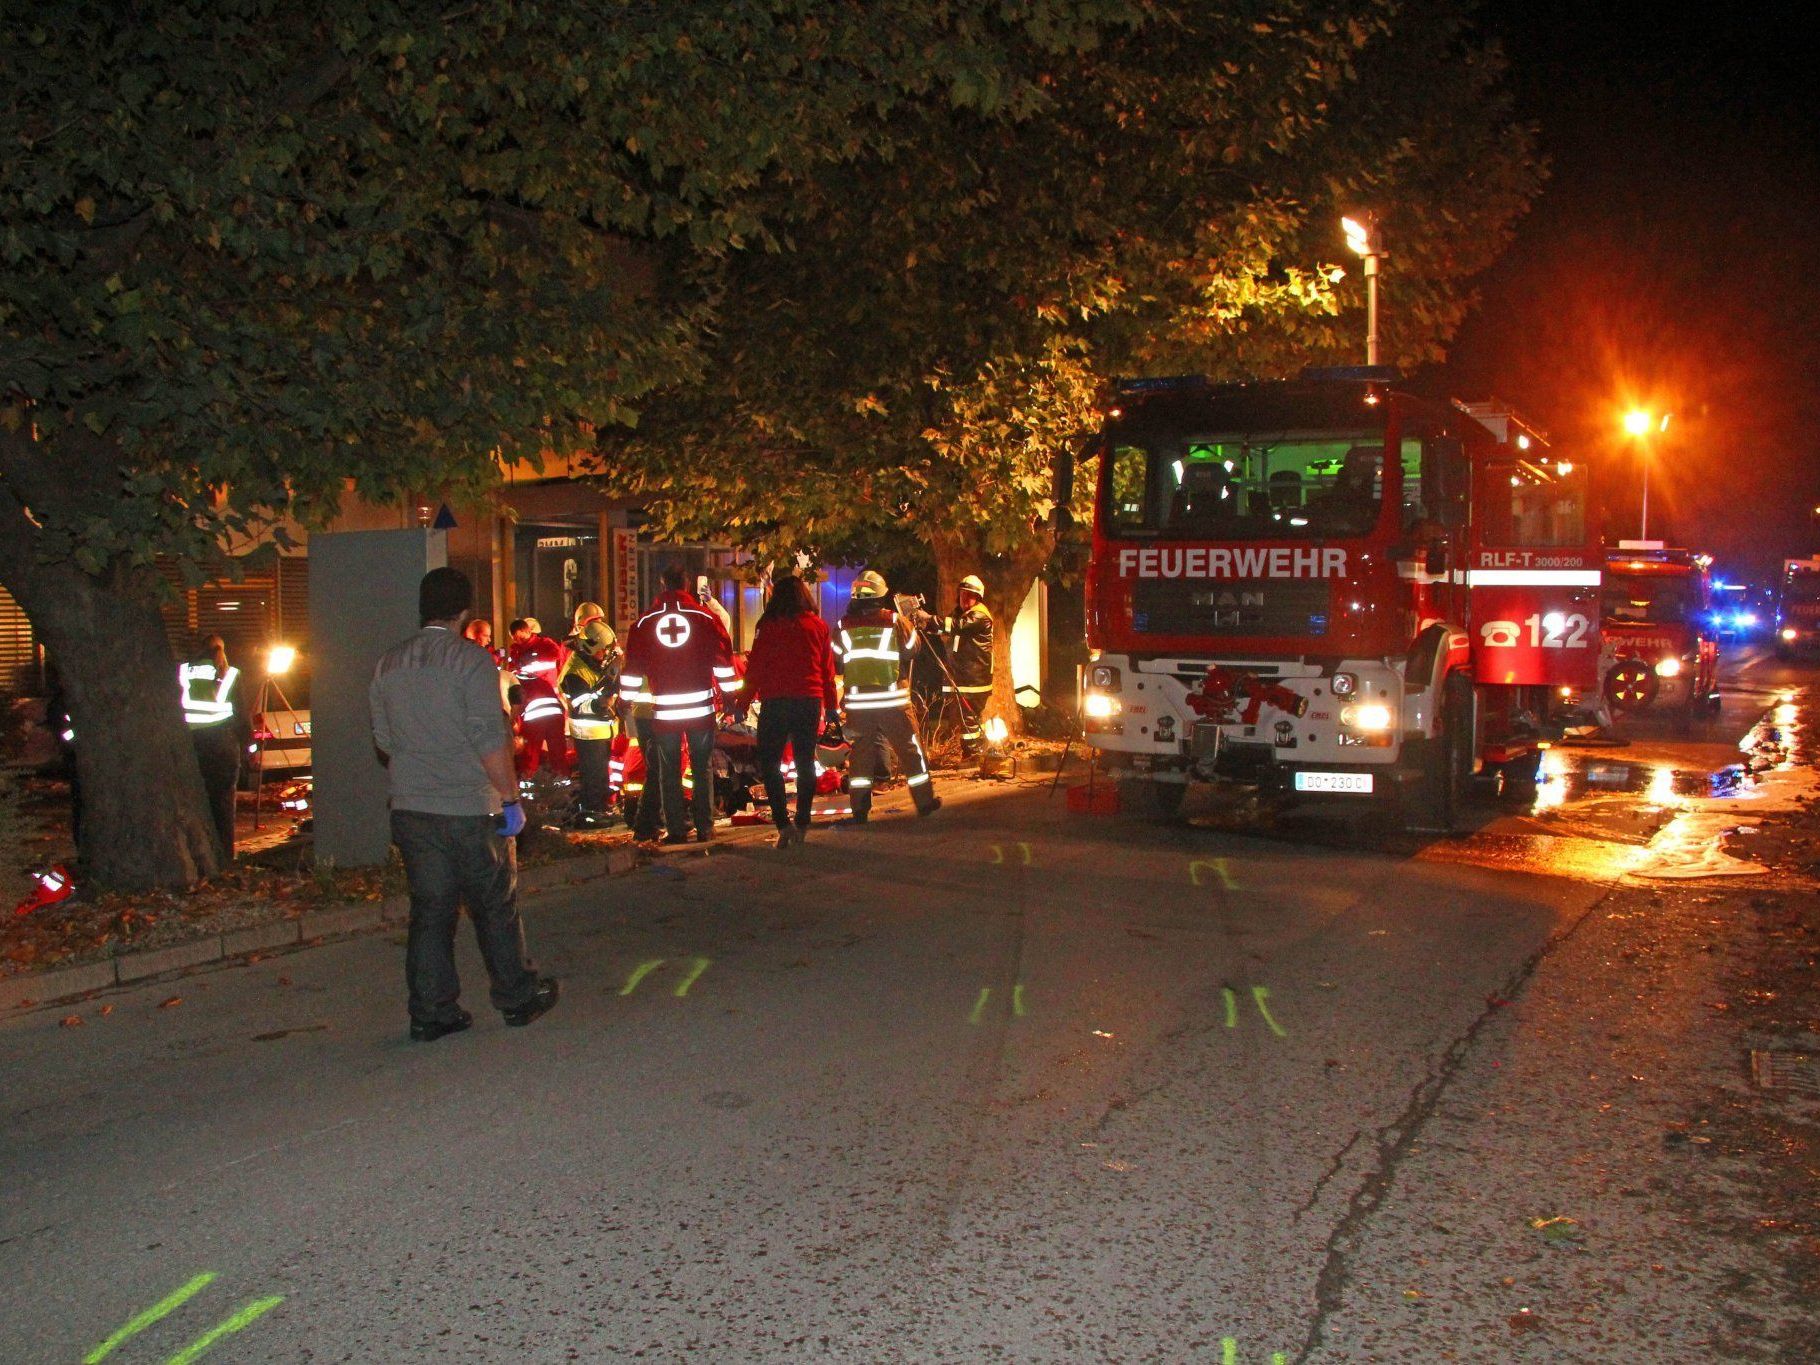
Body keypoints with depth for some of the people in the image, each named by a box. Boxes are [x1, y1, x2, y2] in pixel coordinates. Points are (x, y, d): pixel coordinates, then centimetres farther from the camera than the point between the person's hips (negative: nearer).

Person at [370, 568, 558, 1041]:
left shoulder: (389, 664, 8)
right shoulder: (470, 660, -11)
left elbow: (384, 739, 15)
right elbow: (491, 739, -15)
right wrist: (510, 798, -9)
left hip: (410, 808, 5)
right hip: (470, 808, -5)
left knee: (429, 911, 9)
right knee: (495, 907, 9)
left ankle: (431, 1012, 11)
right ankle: (517, 997, 20)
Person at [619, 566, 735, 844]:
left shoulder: (643, 623, 2)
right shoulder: (706, 618, -1)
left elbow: (633, 667, 6)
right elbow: (724, 660, 2)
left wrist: (626, 700, 16)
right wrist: (730, 694, 11)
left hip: (664, 711, 0)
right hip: (701, 707, 0)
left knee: (668, 773, 8)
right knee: (703, 769, 8)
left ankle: (675, 830, 6)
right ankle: (705, 828, 8)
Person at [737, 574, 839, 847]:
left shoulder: (769, 627, -5)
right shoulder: (818, 626, 4)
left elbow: (755, 668, -5)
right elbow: (828, 669, 8)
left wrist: (743, 703, 3)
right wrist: (832, 705, 17)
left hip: (775, 702, -3)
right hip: (810, 701, 3)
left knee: (769, 763, 4)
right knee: (805, 761, 12)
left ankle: (783, 823, -9)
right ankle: (802, 825, 15)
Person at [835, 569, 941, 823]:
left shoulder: (844, 626, -1)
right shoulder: (894, 621, -6)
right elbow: (913, 648, 6)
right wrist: (909, 625, 20)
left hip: (857, 702, 2)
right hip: (892, 699, -2)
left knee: (860, 753, 9)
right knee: (909, 749, 10)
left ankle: (860, 810, 6)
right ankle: (925, 801, 17)